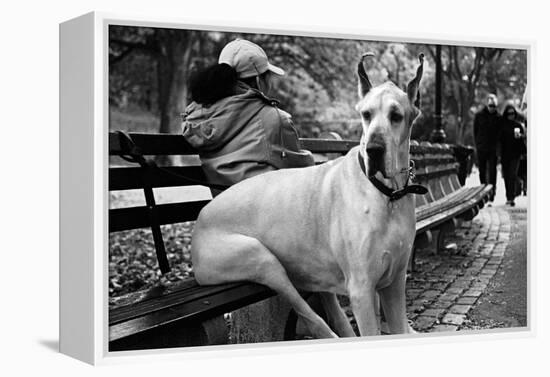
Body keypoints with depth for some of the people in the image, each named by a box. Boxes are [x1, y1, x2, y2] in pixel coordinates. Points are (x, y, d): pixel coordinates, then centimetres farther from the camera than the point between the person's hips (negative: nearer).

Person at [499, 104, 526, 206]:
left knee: (513, 174, -12)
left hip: (515, 153, -1)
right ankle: (508, 197, 19)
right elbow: (499, 139, 2)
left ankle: (512, 198, -15)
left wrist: (520, 135, -20)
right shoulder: (502, 125, 2)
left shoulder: (518, 125, 4)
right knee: (506, 176, 7)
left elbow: (524, 135, 3)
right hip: (505, 153, 1)